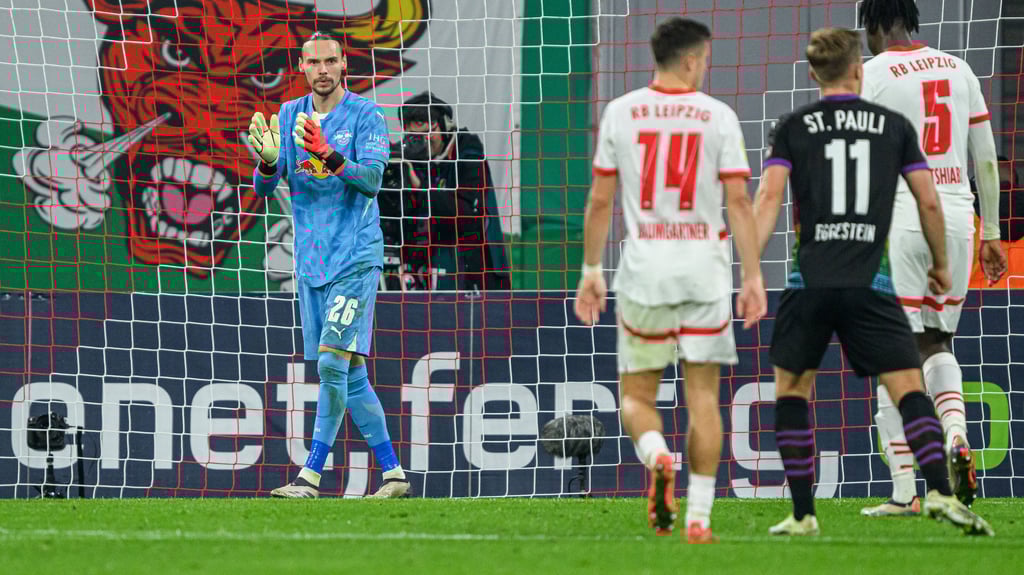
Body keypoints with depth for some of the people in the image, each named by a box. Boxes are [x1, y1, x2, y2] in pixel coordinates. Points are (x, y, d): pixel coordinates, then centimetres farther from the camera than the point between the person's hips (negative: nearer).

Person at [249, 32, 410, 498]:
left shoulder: (365, 116, -4)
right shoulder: (290, 115, 10)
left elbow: (372, 179, -17)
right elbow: (264, 187, 4)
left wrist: (328, 155, -33)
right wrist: (268, 161, -19)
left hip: (356, 256, -6)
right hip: (311, 262, 6)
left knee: (333, 360, -16)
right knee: (349, 374, 7)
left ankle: (311, 476, -16)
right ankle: (393, 473, 14)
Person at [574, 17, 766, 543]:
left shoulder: (620, 113, 2)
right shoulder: (718, 117, -1)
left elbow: (600, 200, 4)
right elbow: (738, 201, -4)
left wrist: (590, 270, 13)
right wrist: (753, 277, -1)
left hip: (644, 268, 0)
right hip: (704, 268, 0)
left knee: (636, 394, 9)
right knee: (703, 392, 7)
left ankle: (657, 456, -23)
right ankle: (698, 515, 3)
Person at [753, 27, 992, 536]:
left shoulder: (793, 127, 8)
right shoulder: (894, 125, 10)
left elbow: (769, 197, -4)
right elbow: (929, 202, 10)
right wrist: (940, 263, 25)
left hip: (809, 279, 0)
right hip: (871, 280, 0)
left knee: (791, 390, 15)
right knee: (908, 388, -2)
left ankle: (803, 514, 10)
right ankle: (940, 492, -22)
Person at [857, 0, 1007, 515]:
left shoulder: (872, 75, -4)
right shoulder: (959, 71, 12)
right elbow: (986, 159, 14)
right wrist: (991, 233, 20)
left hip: (900, 218, -5)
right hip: (957, 217, 5)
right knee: (935, 343, 19)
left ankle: (904, 492, -2)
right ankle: (956, 438, -8)